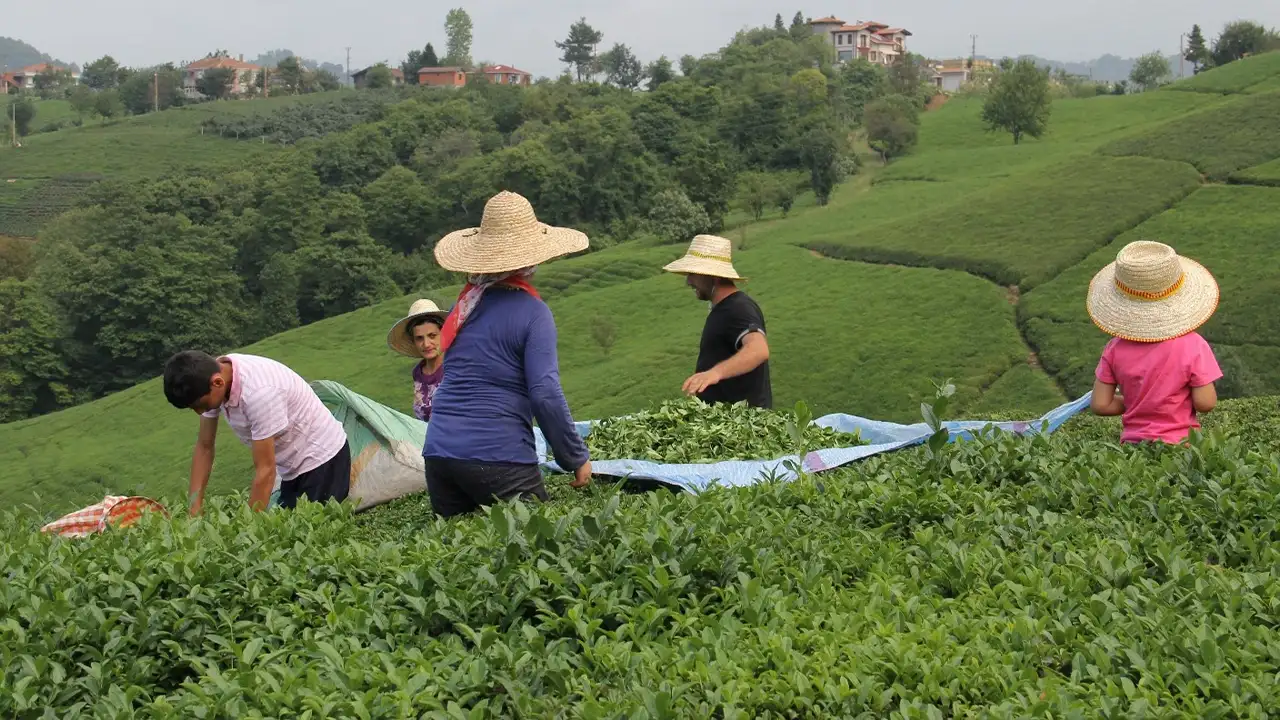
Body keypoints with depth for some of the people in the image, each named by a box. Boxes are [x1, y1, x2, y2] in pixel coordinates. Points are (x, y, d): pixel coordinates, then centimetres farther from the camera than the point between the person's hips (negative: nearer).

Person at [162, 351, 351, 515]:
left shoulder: (258, 391, -35)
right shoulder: (212, 373, -10)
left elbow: (265, 470, -30)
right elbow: (204, 447, 0)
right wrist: (194, 512, -4)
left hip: (321, 457, -8)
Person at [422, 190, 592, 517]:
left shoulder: (466, 304, 11)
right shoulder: (532, 312, -7)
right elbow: (546, 395, -13)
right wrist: (577, 459, -4)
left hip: (439, 451, 6)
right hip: (497, 457, -6)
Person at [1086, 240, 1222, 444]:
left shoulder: (1116, 349, 0)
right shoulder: (1192, 346, -9)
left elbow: (1100, 404, 2)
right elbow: (1205, 403, -9)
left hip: (1133, 442, 3)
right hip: (1180, 443, -3)